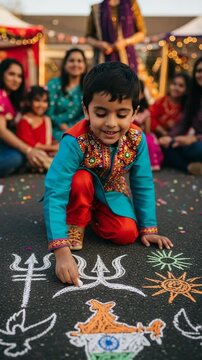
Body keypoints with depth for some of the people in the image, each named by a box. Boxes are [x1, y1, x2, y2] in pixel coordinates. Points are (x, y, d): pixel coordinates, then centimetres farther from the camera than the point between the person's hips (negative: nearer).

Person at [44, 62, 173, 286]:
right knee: (81, 179, -36)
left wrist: (148, 228, -9)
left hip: (111, 194, 3)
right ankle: (76, 224, -8)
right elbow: (54, 194, -40)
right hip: (81, 193, -3)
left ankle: (93, 217, 12)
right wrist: (62, 251, -48)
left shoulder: (136, 139, -24)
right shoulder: (75, 142, -36)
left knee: (127, 234, -19)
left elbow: (143, 185, -11)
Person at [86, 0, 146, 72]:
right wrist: (98, 44, -7)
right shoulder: (96, 9, 8)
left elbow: (142, 33, 7)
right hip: (104, 60, 0)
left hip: (126, 59, 0)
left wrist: (125, 42, -10)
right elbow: (89, 36, 15)